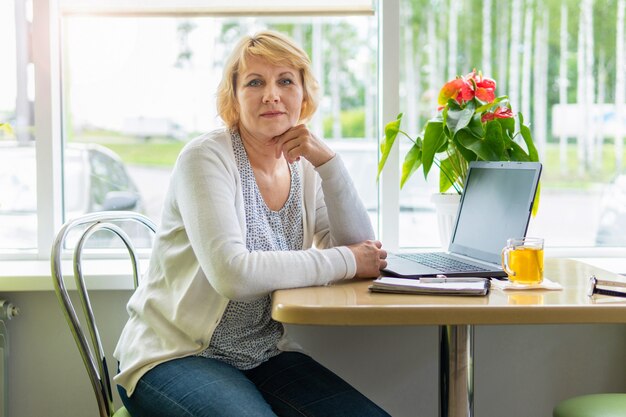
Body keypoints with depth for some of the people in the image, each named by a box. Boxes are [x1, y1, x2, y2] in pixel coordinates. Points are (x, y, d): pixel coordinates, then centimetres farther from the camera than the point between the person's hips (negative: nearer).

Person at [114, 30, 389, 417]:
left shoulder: (303, 170, 6)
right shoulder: (207, 157, -14)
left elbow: (362, 250, -4)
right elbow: (232, 274, -27)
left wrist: (327, 160, -13)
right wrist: (344, 262, -19)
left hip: (263, 355, 6)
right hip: (175, 355, -5)